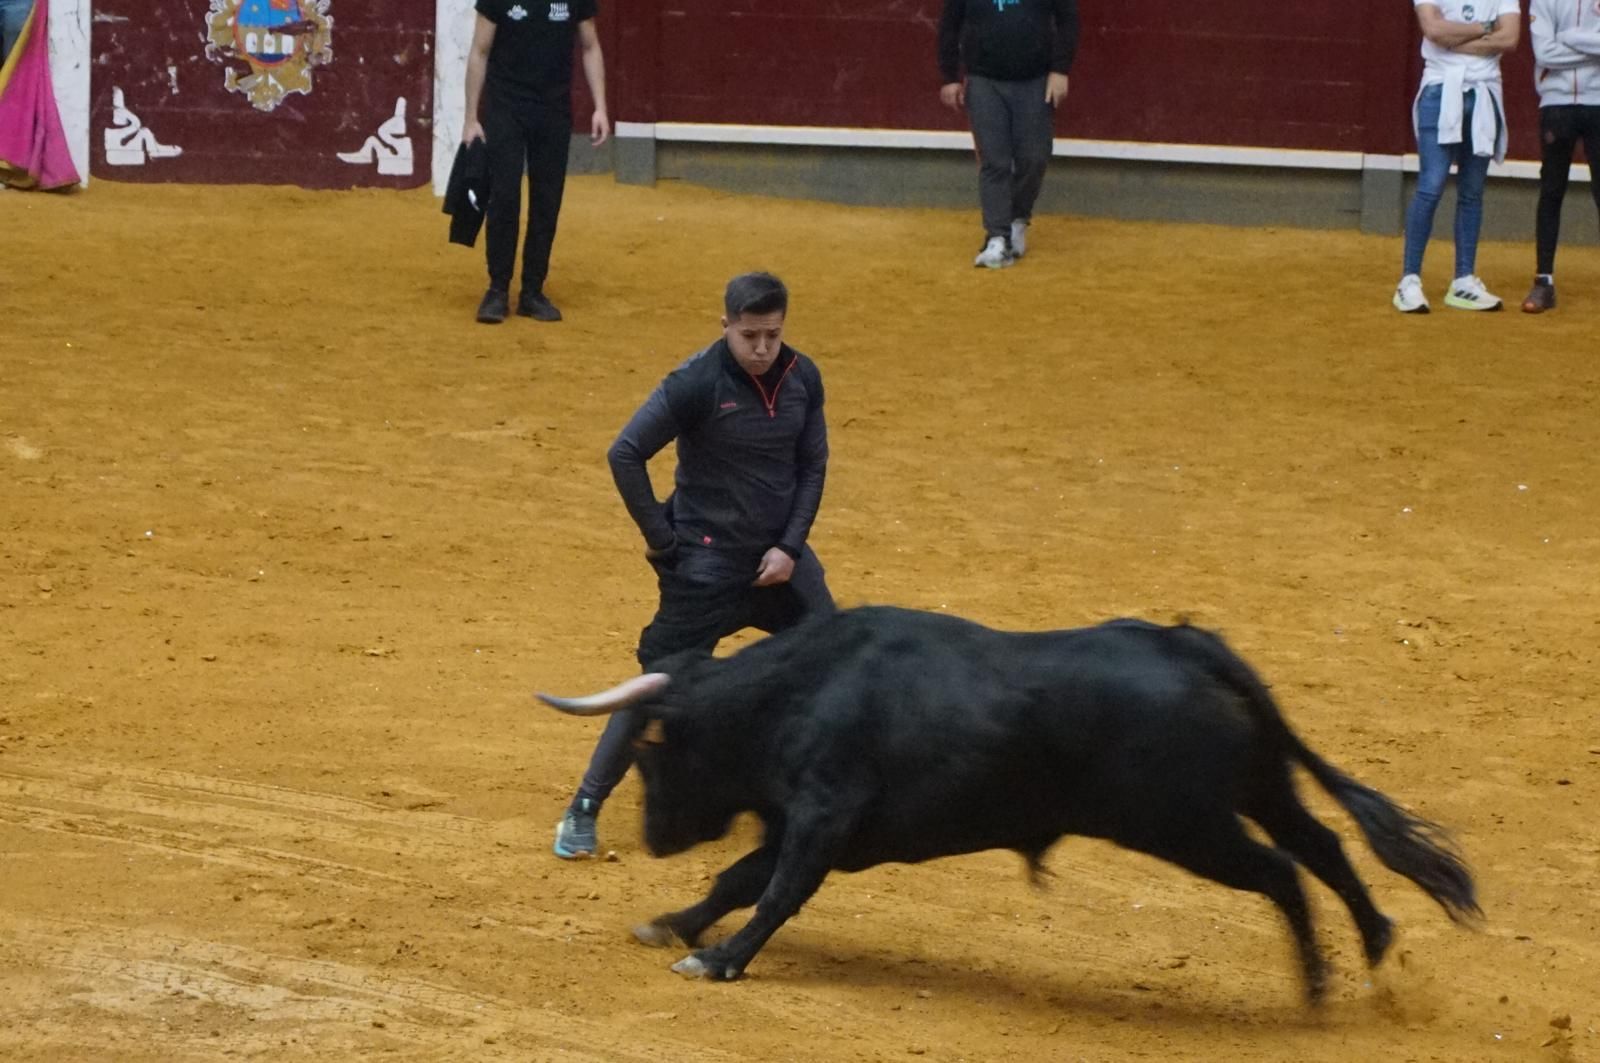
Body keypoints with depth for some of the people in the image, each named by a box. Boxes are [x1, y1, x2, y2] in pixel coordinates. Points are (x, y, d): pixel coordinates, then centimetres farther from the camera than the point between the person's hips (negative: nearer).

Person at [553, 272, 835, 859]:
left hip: (779, 555, 6)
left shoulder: (802, 377, -2)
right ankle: (584, 809, -1)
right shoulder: (697, 383, -18)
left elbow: (812, 466, 6)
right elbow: (625, 454, -17)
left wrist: (790, 547, -5)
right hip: (707, 562, -6)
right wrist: (660, 537, -12)